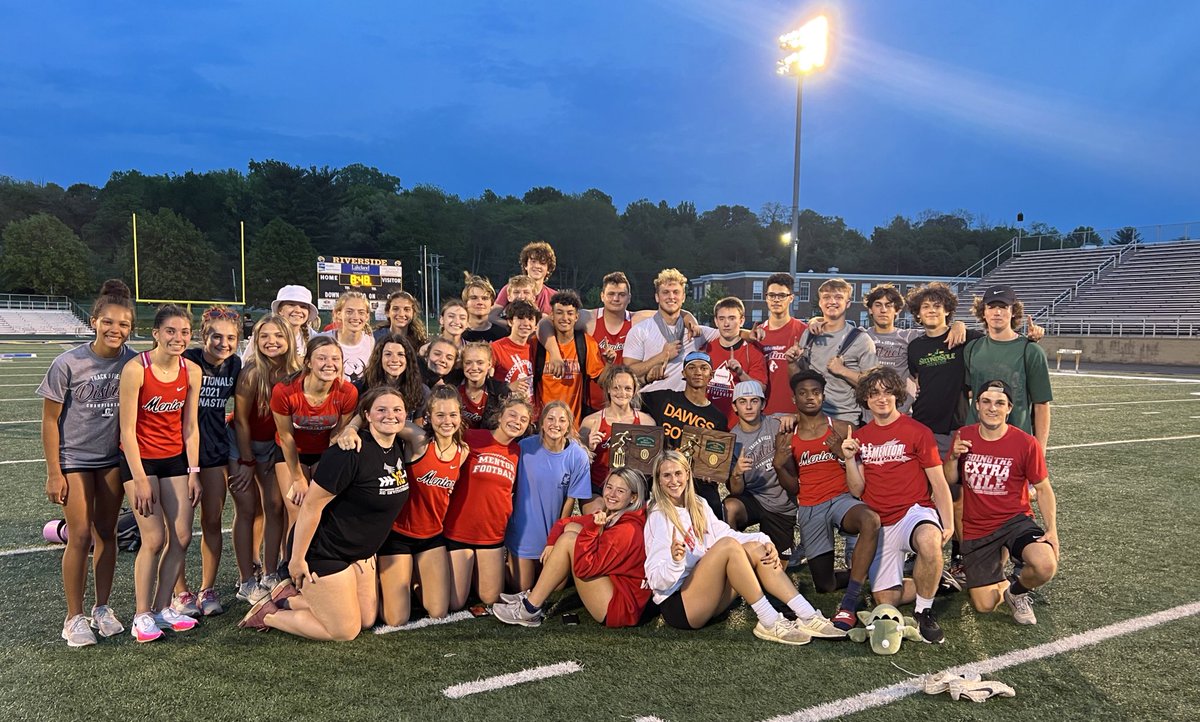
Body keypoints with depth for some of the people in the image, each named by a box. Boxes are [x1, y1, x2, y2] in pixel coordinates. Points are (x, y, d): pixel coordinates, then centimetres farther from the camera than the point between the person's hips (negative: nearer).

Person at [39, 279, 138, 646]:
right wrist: (53, 473, -8)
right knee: (80, 536, -2)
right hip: (74, 459, -3)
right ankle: (74, 618, 11)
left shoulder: (134, 363, -7)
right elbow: (50, 420, -8)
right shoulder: (68, 364, -15)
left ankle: (102, 608, 24)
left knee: (106, 533, 11)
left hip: (114, 459, 3)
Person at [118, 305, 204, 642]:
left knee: (182, 537, 3)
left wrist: (193, 472, -1)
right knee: (155, 539, -8)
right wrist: (140, 480, -16)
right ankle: (142, 616, 8)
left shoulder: (192, 371, -4)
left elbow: (190, 426, 2)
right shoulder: (136, 369, -18)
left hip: (175, 458, 5)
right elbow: (127, 428, -15)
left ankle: (162, 608, 19)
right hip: (140, 459, -5)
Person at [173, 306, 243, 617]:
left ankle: (208, 590, 20)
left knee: (213, 521, 8)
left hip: (216, 449, 4)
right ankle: (180, 593, 14)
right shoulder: (188, 361, -16)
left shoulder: (235, 364, 0)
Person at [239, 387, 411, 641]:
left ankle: (290, 599, 27)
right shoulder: (350, 453, -27)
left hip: (361, 553, 9)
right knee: (345, 631, 0)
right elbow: (311, 505, -25)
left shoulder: (399, 449, -3)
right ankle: (267, 615, 16)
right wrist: (297, 559, -20)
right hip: (324, 551, -9)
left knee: (367, 619, 17)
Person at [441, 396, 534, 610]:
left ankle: (475, 571, 39)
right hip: (459, 530, -4)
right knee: (455, 603, 3)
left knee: (490, 599, 13)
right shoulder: (472, 438, -14)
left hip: (493, 534, 5)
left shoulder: (518, 452, 2)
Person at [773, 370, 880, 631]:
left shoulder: (842, 429, 3)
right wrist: (778, 465, -8)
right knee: (824, 585, 4)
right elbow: (793, 487, 10)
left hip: (841, 499, -2)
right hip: (809, 509, 3)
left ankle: (848, 606, -32)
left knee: (871, 521, -39)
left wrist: (842, 453, -16)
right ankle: (858, 576, 41)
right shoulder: (786, 438, 9)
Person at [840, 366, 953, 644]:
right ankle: (932, 583, 29)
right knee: (886, 598, -2)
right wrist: (850, 459, -10)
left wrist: (948, 523, -13)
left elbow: (938, 482, -2)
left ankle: (924, 611, -15)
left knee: (929, 541, -40)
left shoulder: (917, 431, -1)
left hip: (915, 511, -4)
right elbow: (857, 490, 6)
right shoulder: (860, 437, 10)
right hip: (879, 524, 4)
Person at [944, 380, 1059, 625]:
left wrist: (1052, 529, -13)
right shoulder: (964, 436, -2)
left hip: (1016, 521, -1)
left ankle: (1016, 589, 3)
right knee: (984, 605, -4)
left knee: (1046, 566, -32)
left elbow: (1043, 489, -1)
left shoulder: (1026, 444, -9)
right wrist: (953, 457, -14)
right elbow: (950, 481, 5)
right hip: (976, 530, 2)